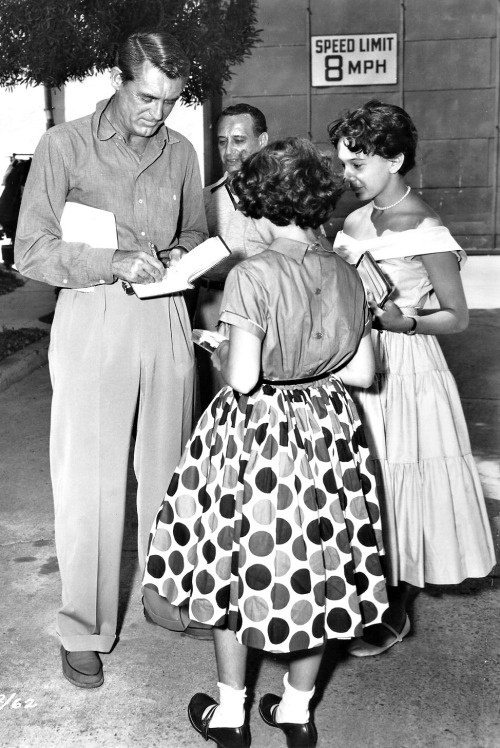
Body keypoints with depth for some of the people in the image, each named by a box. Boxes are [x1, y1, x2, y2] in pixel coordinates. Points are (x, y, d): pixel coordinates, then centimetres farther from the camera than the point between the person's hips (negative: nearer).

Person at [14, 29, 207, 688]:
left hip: (166, 318, 4)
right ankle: (83, 630, 14)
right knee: (88, 481, 0)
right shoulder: (64, 146, -3)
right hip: (93, 319, -3)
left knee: (166, 470, 13)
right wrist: (115, 262, -19)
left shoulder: (181, 153, 9)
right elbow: (31, 249, -7)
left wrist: (182, 254, -2)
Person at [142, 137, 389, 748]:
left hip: (256, 433, -5)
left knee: (236, 564, 13)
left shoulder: (252, 276, -19)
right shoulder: (345, 275, -1)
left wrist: (221, 358, -2)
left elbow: (243, 378, -23)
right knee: (312, 565, 17)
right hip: (326, 430, 5)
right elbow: (362, 371, 3)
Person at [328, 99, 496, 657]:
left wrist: (398, 320, -23)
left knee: (400, 490, 5)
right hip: (355, 366, 6)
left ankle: (395, 615, 22)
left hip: (404, 371, -6)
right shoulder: (356, 220, 6)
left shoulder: (425, 231, -13)